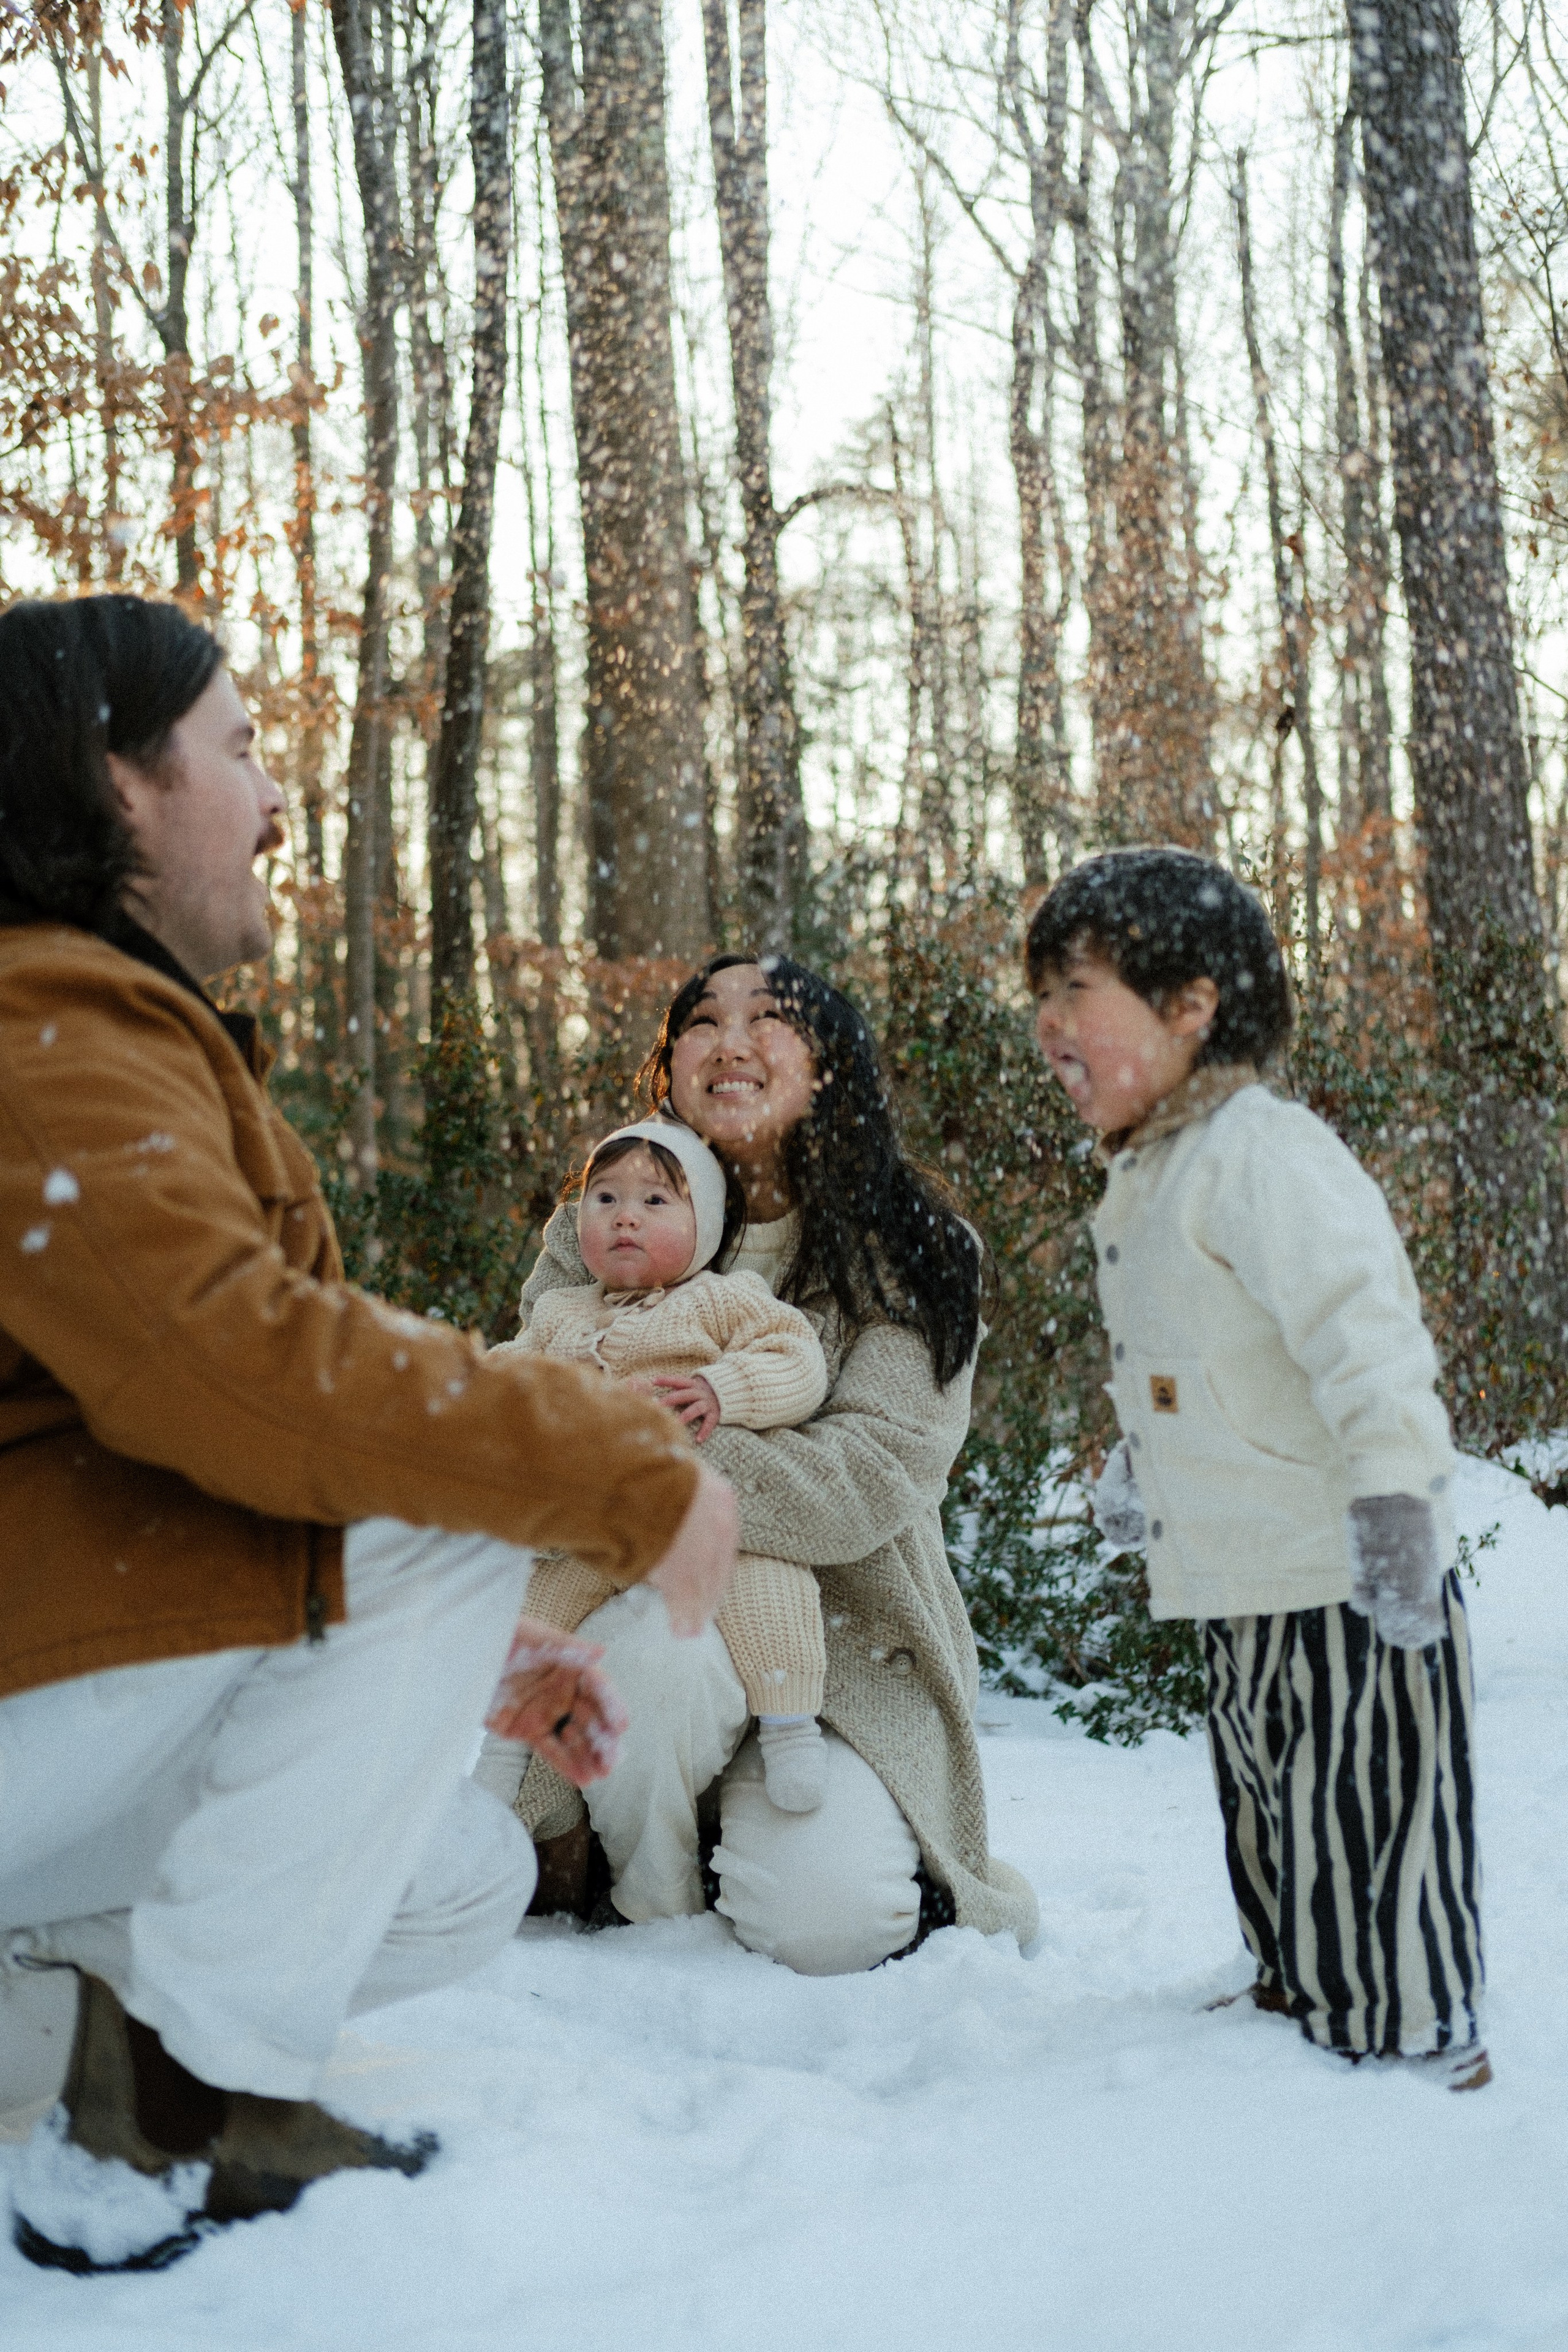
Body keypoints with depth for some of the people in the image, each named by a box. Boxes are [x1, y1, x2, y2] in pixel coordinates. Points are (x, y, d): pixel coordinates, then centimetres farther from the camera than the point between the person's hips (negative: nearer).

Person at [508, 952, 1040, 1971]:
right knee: (653, 1652, -35)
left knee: (821, 1923, -24)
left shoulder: (911, 1254, -3)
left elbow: (872, 1481, -18)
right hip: (654, 1612, 1)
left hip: (848, 1652, -1)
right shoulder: (591, 1242, 1)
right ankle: (651, 1909, -4)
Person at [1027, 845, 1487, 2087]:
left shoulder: (1265, 1157, -19)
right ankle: (1298, 2001, 36)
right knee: (1270, 1833, 21)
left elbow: (1361, 1332, -29)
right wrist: (1135, 1466, 36)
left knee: (1357, 1833, 0)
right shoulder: (1150, 1179, 12)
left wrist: (1394, 1498, -37)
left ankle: (1419, 2049, 14)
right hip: (1243, 1598, 10)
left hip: (1344, 1594, -10)